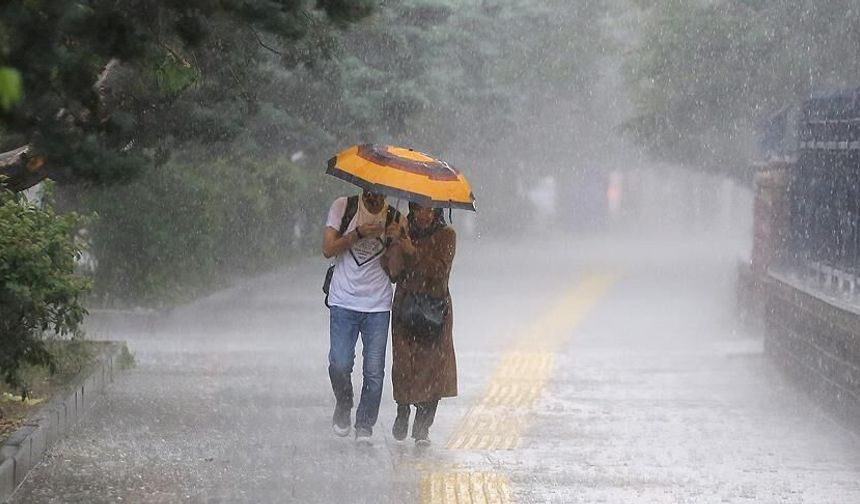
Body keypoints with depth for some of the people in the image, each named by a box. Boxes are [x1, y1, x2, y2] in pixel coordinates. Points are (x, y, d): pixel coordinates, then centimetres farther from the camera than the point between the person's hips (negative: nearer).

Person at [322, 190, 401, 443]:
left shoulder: (395, 219, 3)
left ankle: (365, 427, 12)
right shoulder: (342, 208, 1)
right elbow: (328, 249, -5)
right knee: (340, 365, -10)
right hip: (344, 302, -1)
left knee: (374, 372, -2)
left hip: (378, 306, 1)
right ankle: (343, 407, 19)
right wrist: (358, 234, -17)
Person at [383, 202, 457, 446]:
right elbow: (393, 271, 1)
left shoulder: (446, 235, 2)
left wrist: (413, 251, -18)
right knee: (404, 362, -6)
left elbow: (440, 270, -11)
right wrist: (396, 246, -14)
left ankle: (422, 428, -1)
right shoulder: (404, 233, 8)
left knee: (433, 364, -7)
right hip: (405, 307, 1)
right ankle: (403, 412, 20)